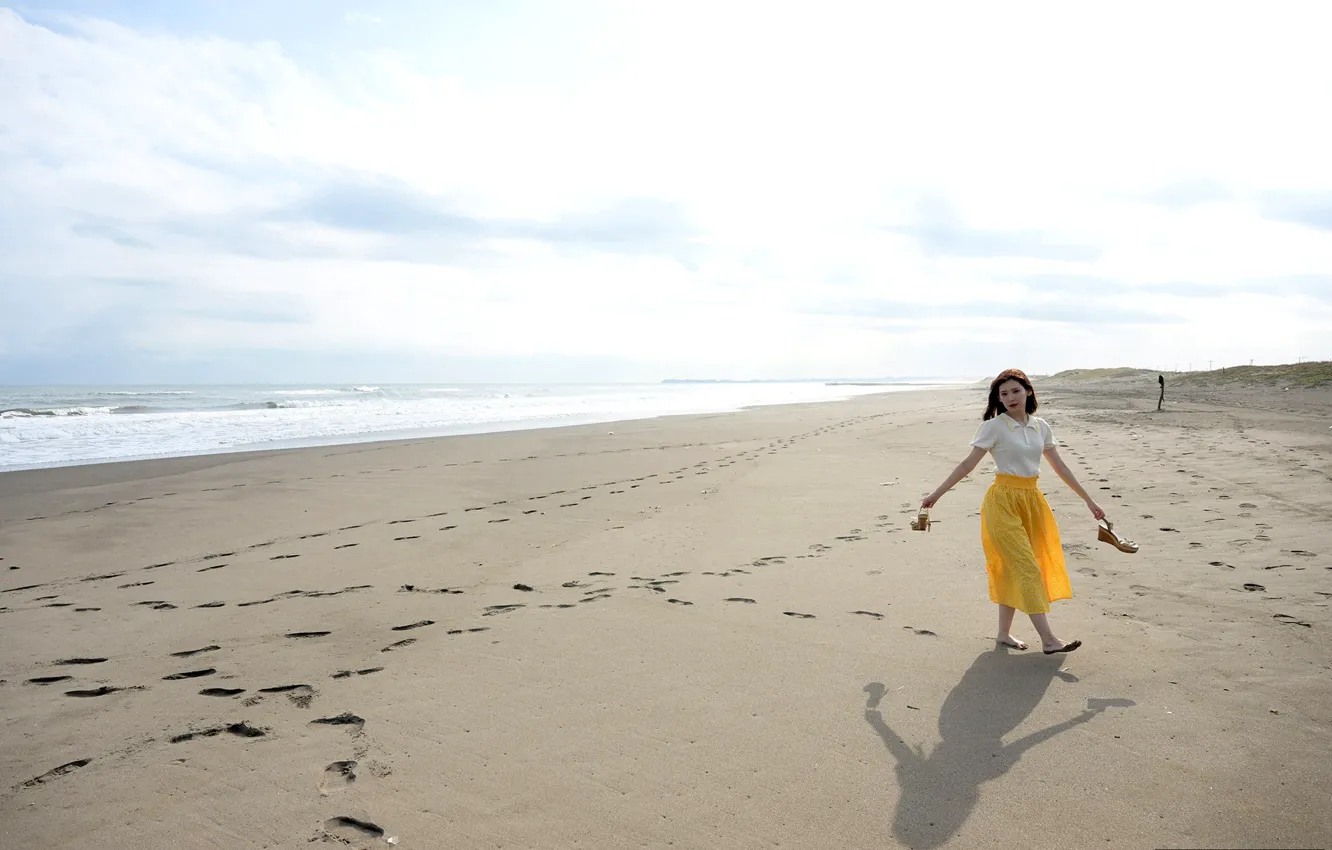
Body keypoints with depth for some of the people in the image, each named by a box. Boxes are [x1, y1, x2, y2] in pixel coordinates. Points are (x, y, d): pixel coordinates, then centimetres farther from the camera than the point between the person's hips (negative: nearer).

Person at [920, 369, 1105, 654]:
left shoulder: (1041, 427, 8)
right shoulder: (994, 427, -7)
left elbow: (1059, 466, 15)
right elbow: (968, 464, -6)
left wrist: (1088, 499, 17)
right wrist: (937, 494, -9)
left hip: (1032, 500, 6)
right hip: (1003, 501, -5)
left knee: (1012, 569, 10)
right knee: (1027, 568, -9)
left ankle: (1004, 633, 20)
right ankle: (1048, 639, -8)